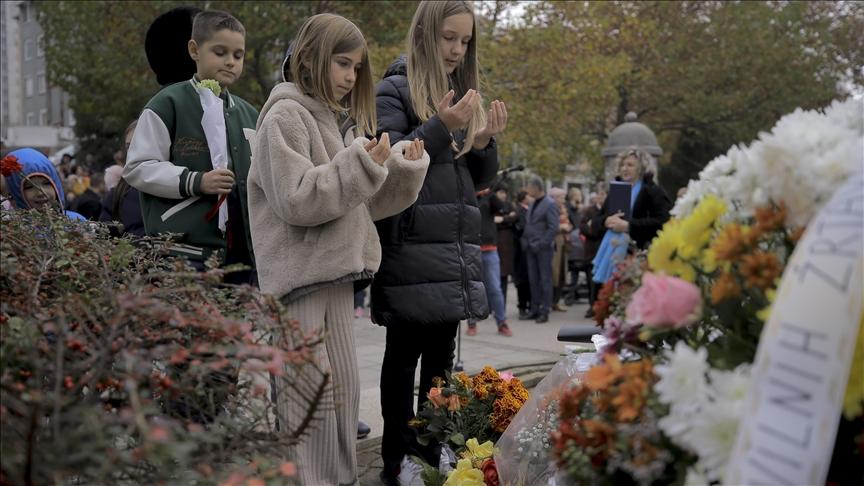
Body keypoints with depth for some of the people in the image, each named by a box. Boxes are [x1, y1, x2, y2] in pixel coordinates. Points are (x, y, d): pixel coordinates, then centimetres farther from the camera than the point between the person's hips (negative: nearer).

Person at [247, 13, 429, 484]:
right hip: (302, 276, -8)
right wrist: (360, 165, -20)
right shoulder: (286, 117, -7)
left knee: (343, 387, 11)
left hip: (335, 273, 8)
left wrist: (403, 168, 1)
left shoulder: (341, 121, 17)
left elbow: (366, 203, 16)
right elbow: (296, 200, -17)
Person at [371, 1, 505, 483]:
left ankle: (431, 445, 20)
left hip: (457, 246, 6)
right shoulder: (395, 90, -3)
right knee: (405, 352, 0)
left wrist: (485, 142, -3)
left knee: (442, 351, 10)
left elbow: (480, 178, 18)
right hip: (412, 245, -6)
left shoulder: (465, 92, 18)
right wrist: (440, 128, -21)